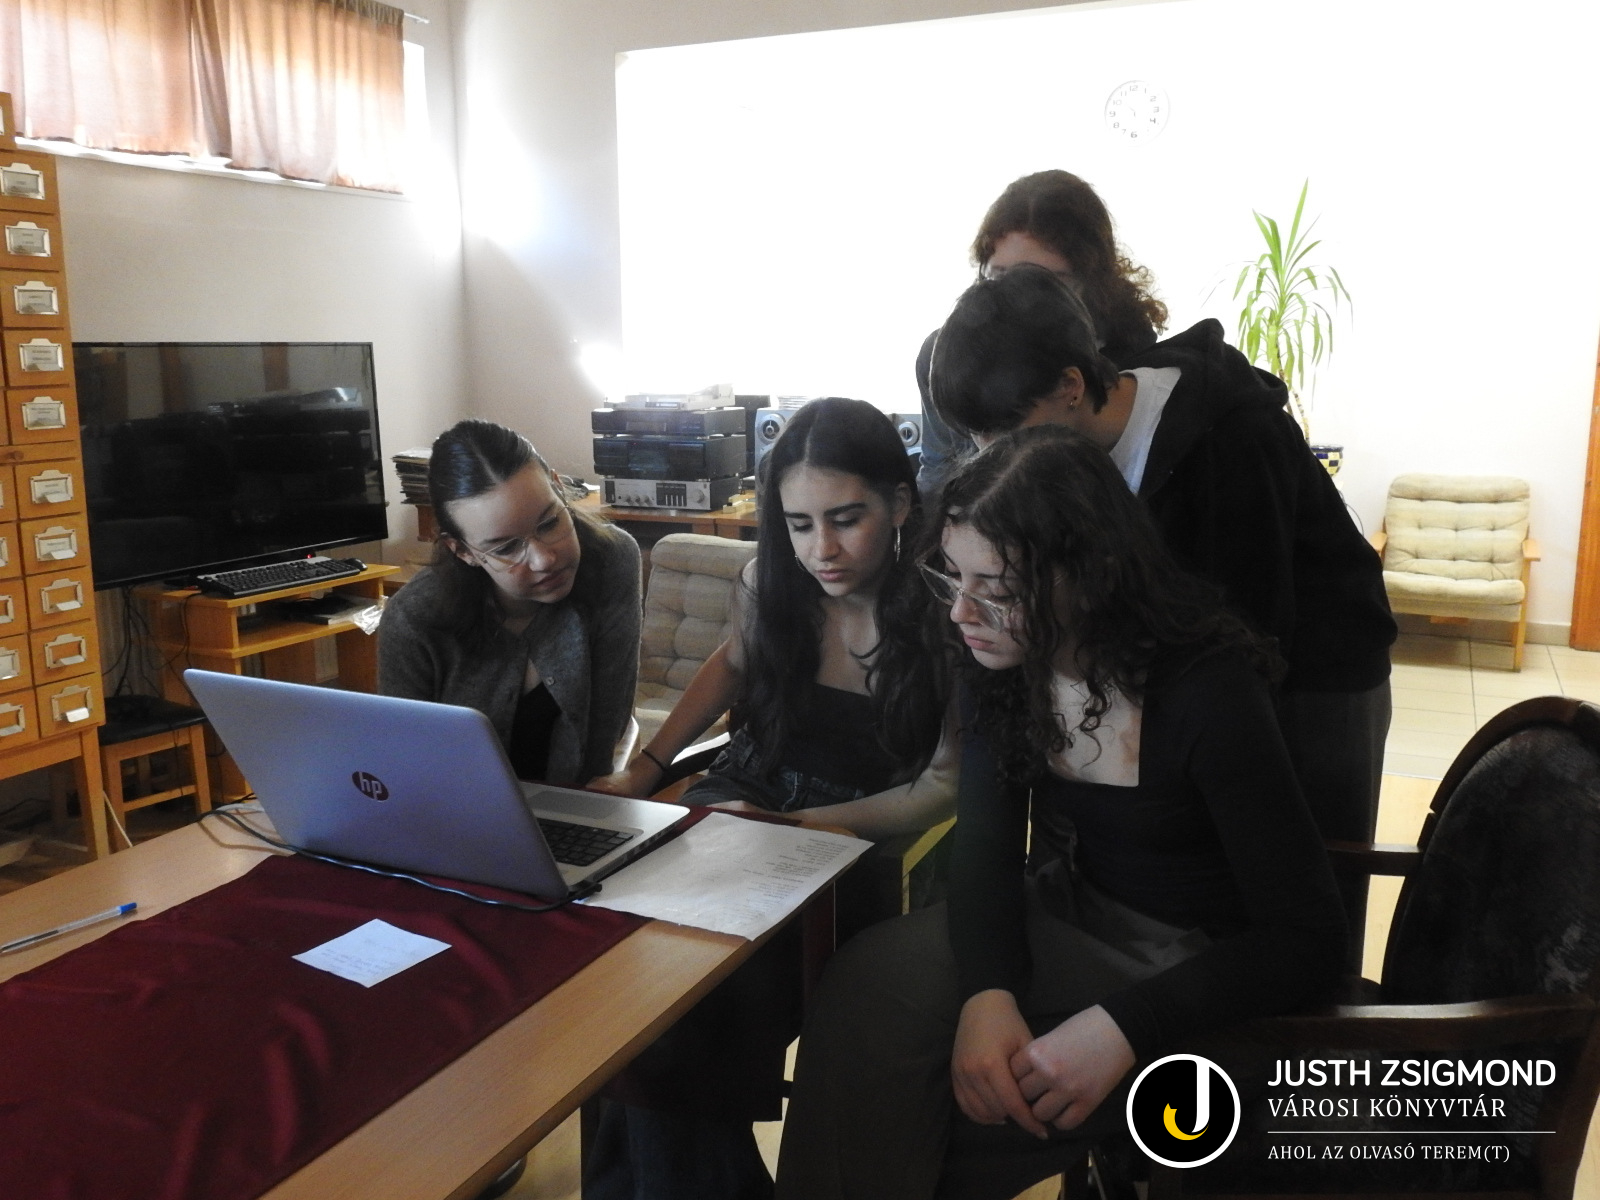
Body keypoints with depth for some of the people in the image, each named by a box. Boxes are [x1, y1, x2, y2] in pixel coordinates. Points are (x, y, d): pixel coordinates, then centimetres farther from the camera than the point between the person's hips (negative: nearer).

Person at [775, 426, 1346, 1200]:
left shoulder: (1207, 691, -25)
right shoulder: (999, 660, -9)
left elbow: (1306, 939, -23)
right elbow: (986, 843, -10)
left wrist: (1121, 1028, -35)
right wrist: (988, 991, -30)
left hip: (1200, 967, -5)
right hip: (1071, 916, 5)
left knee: (924, 1125, -19)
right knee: (870, 986, -20)